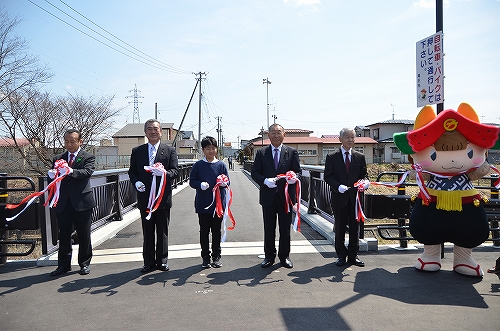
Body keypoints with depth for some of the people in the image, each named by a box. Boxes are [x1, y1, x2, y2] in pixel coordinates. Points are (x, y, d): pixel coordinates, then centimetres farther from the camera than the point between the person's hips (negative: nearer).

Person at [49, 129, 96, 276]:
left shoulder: (88, 157, 2)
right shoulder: (58, 158, 13)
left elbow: (87, 172, -17)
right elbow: (51, 178, 5)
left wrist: (71, 172, -34)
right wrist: (52, 174, -19)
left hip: (81, 202, -3)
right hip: (63, 203, 3)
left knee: (84, 235, 6)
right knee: (64, 235, 9)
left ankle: (85, 264, 19)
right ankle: (64, 265, 20)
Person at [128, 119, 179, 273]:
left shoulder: (170, 150, 4)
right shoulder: (137, 151, 9)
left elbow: (175, 171, -3)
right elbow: (132, 171, 10)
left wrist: (164, 173, -24)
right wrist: (136, 182, -10)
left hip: (163, 197, -1)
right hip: (145, 198, 1)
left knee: (163, 232, 8)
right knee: (147, 232, 8)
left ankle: (162, 261, 20)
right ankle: (149, 262, 18)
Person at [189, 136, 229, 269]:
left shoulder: (221, 165, 3)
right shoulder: (198, 165, 1)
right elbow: (192, 181, 2)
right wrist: (200, 184, -18)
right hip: (203, 204, 0)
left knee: (216, 231, 9)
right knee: (204, 231, 8)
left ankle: (216, 257, 21)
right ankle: (205, 257, 19)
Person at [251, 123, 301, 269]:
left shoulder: (292, 152, 4)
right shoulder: (261, 153, 5)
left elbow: (297, 171, 3)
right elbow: (255, 172, 2)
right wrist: (265, 181, -16)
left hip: (286, 196, 0)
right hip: (268, 196, 0)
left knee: (285, 228, 9)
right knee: (269, 229, 9)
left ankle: (284, 256, 22)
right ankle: (269, 256, 22)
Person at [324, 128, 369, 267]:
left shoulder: (360, 157, 10)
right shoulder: (332, 157, 2)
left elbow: (364, 174, 11)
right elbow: (328, 176, -3)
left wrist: (365, 181, -13)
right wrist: (338, 186, -19)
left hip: (355, 197, 2)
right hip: (339, 197, -2)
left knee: (355, 227, 8)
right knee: (340, 228, 6)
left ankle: (353, 255, 19)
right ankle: (341, 255, 19)